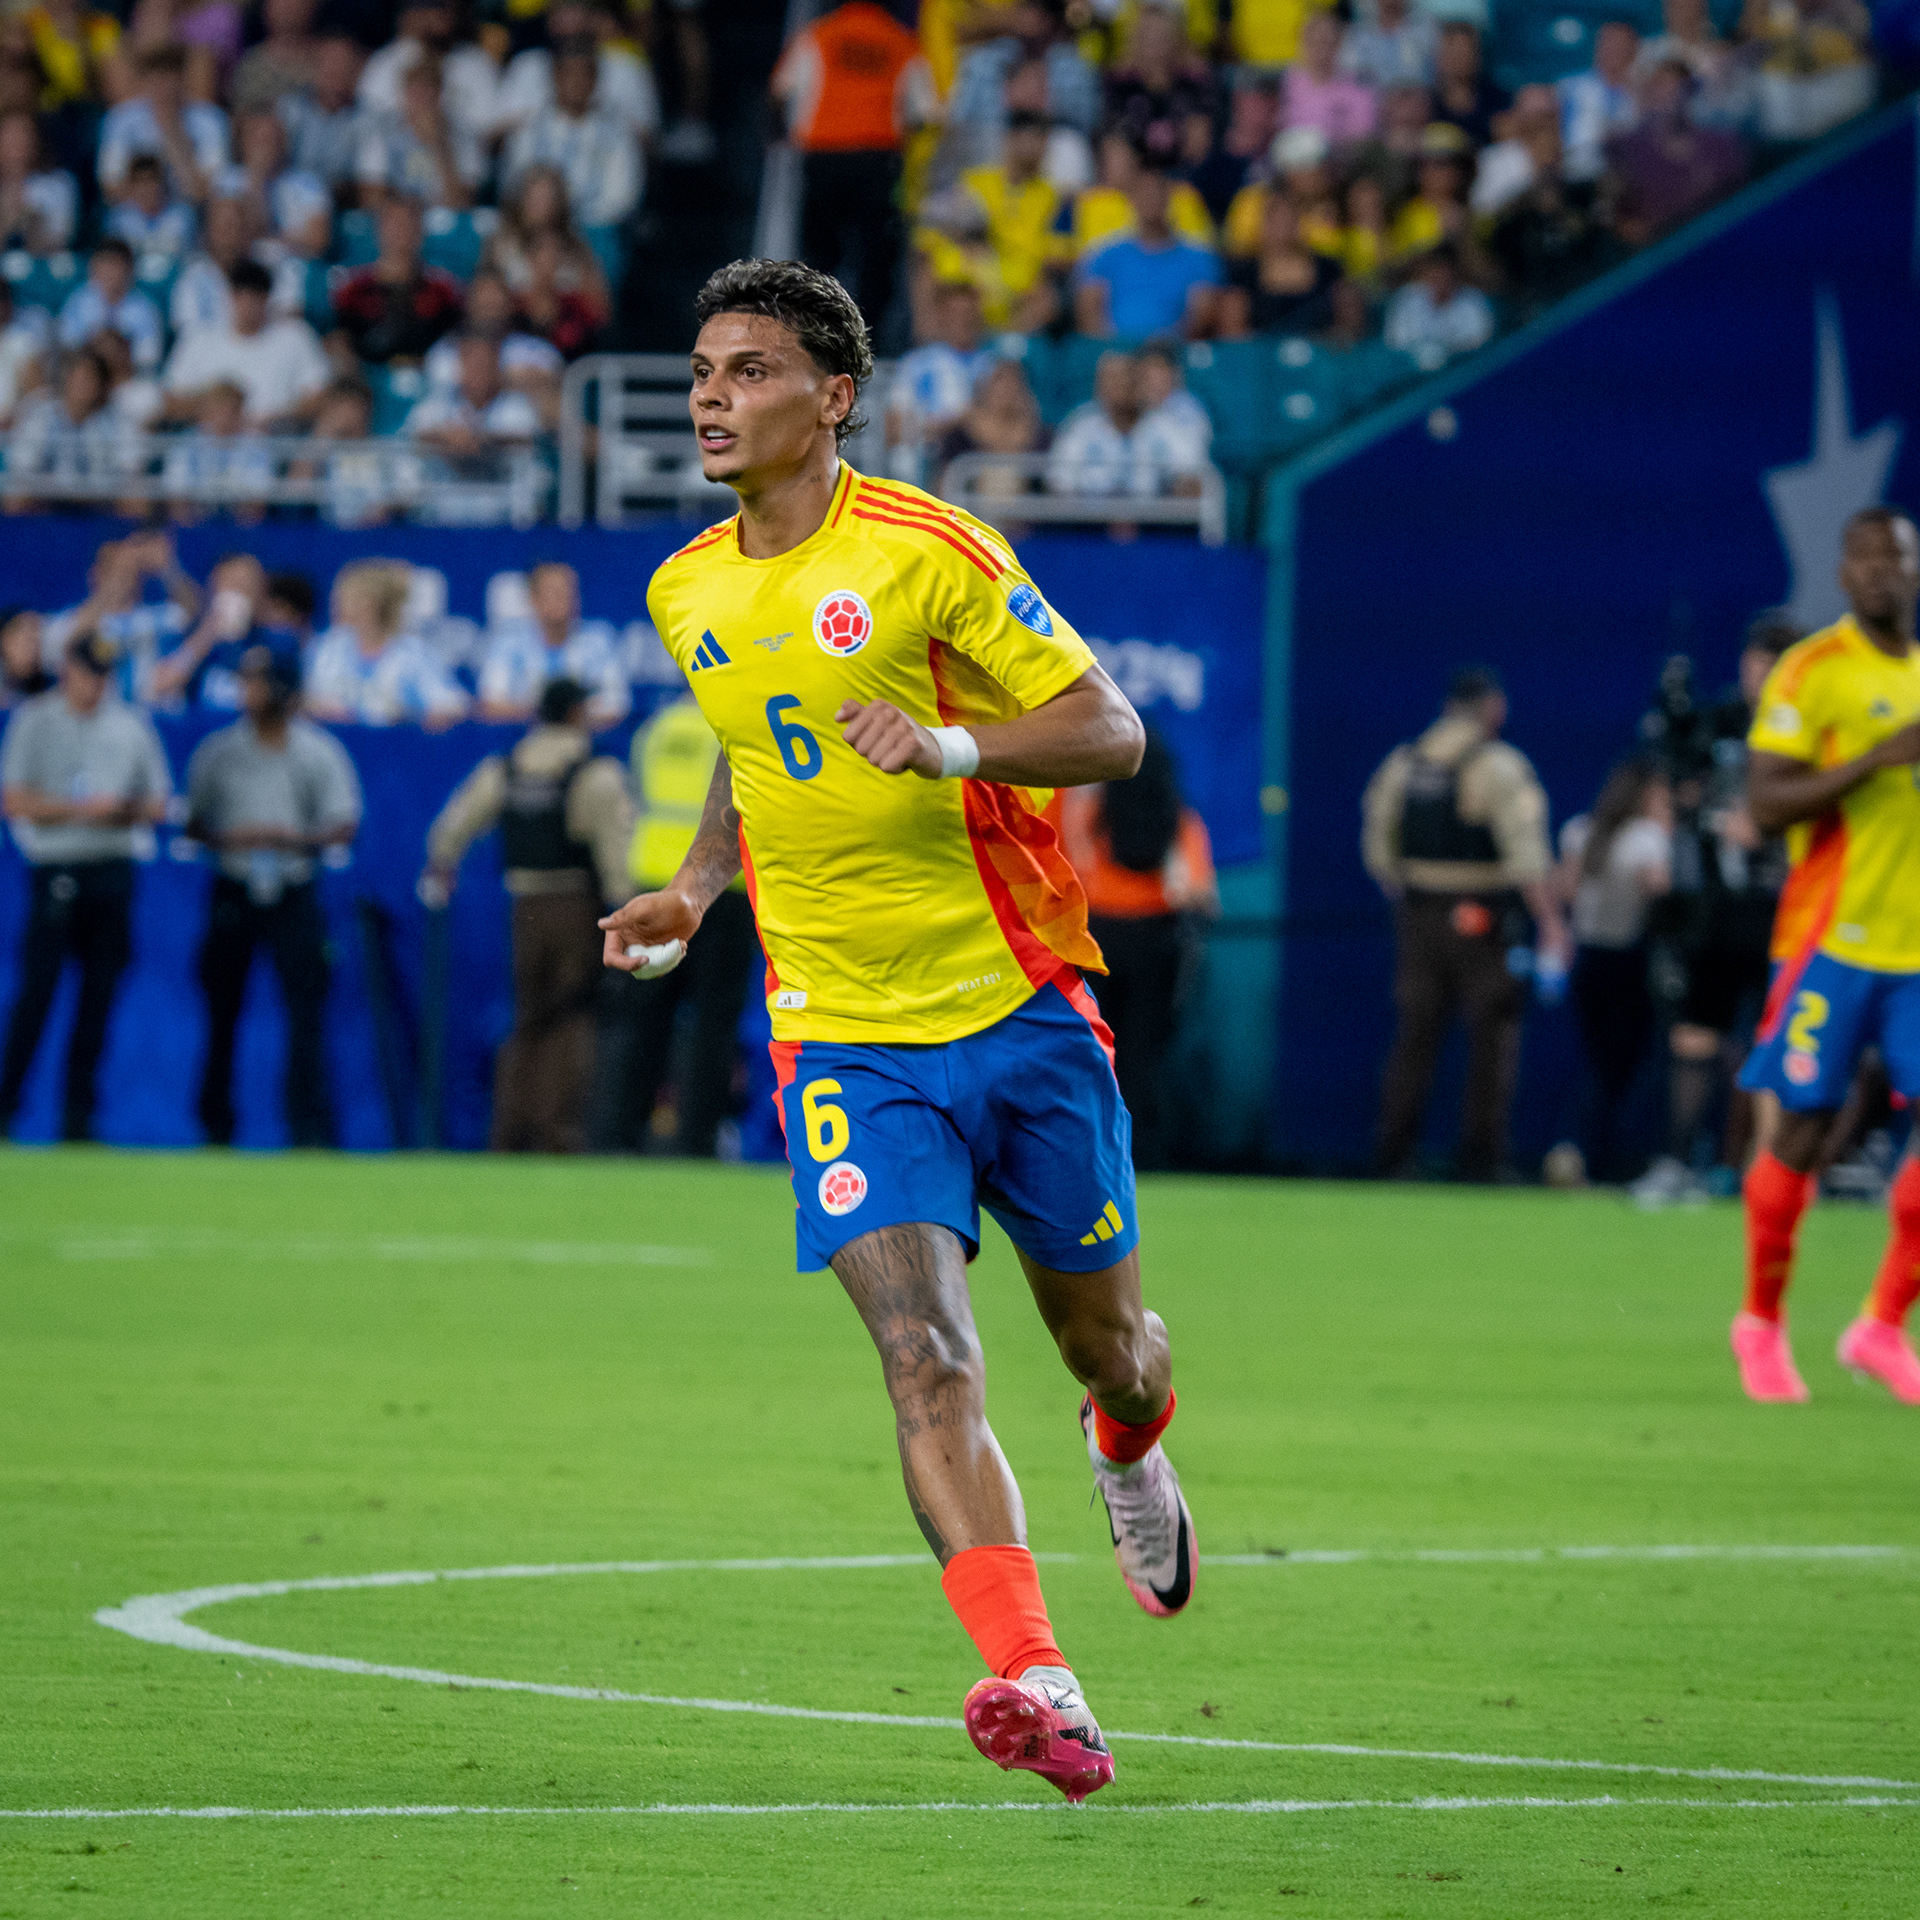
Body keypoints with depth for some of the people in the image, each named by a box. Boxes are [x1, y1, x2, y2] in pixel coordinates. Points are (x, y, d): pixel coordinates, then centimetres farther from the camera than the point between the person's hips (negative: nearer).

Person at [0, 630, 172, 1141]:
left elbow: (157, 804, 14)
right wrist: (80, 809, -14)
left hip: (113, 873, 4)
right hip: (56, 870, -4)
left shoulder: (131, 725, 13)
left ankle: (78, 1117, 6)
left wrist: (124, 810, -8)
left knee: (99, 996, 1)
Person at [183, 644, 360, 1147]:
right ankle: (216, 1129, 13)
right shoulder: (218, 750, 7)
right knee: (221, 1012, 3)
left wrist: (299, 839, -21)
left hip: (294, 895, -1)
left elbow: (344, 825, -1)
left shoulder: (320, 753, 4)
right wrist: (225, 838, -13)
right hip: (232, 893, 1)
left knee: (307, 1012, -9)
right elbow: (192, 821, 10)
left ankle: (312, 1133, -9)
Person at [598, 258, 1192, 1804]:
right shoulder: (686, 595, 8)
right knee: (926, 1354, -20)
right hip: (842, 1031, 2)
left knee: (1108, 1346, 13)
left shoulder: (928, 552, -10)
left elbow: (1111, 731, -10)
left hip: (1023, 1009, -2)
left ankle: (1131, 1449, 52)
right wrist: (698, 887, 10)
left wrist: (952, 745, -26)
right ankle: (1032, 1680, -30)